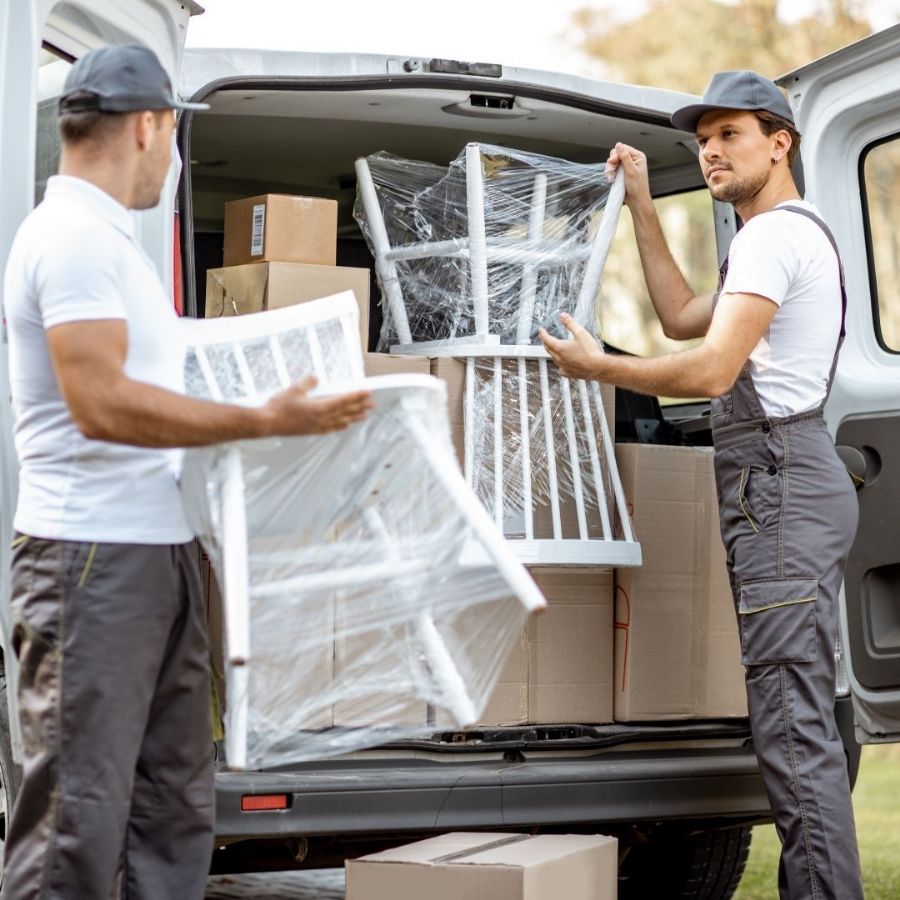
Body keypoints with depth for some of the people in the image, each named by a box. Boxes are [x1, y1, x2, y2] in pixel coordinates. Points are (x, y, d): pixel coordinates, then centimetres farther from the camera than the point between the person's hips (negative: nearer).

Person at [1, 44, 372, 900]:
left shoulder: (106, 237, 19)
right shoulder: (74, 237, -13)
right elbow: (100, 402, -23)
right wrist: (262, 422, -22)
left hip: (157, 553, 10)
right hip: (93, 558, -10)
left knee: (174, 797, 12)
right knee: (80, 806, -7)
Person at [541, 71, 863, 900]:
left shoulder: (776, 233, -10)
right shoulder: (795, 235, 25)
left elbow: (710, 369, -19)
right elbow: (683, 318, 31)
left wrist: (596, 366, -6)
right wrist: (641, 205, 30)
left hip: (778, 486, -11)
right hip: (786, 481, 11)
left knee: (792, 725, -15)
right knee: (802, 721, 11)